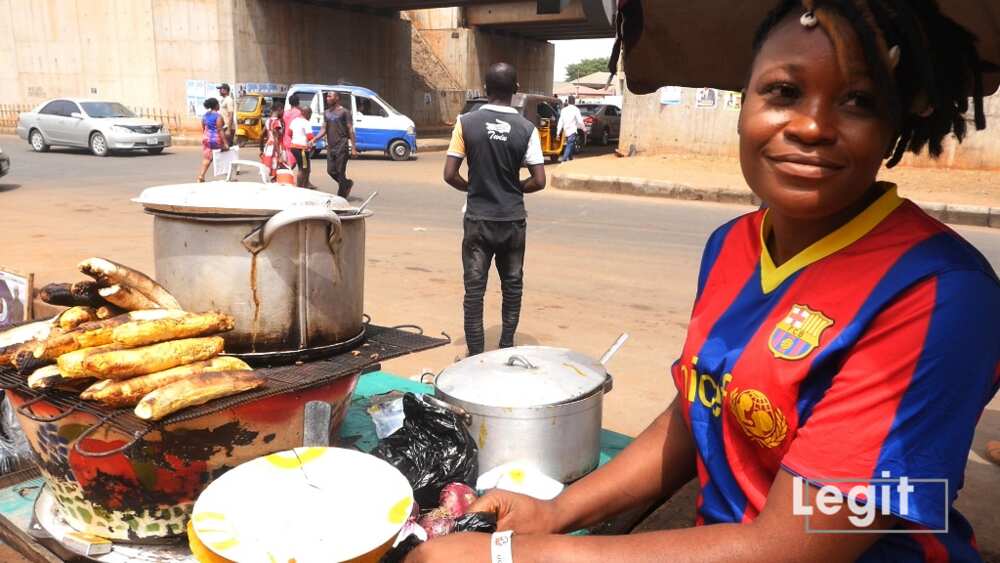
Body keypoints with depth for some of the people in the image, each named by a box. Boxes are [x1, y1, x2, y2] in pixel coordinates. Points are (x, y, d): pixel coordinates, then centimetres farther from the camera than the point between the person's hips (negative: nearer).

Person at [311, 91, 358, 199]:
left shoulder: (345, 112, -4)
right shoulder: (326, 113, 14)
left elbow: (350, 130, -7)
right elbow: (324, 129, 12)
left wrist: (353, 147, -13)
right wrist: (315, 139, -5)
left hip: (341, 147, -6)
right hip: (330, 147, 6)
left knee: (340, 172, -4)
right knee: (331, 171, 6)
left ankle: (341, 197, 5)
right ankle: (347, 183, 29)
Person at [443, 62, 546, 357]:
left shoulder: (467, 123, -7)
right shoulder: (526, 128, -6)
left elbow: (450, 175, -7)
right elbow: (538, 181, -8)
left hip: (478, 219, -1)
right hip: (513, 220, 1)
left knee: (474, 289, 6)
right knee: (512, 286, 16)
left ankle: (476, 354, 9)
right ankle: (506, 348, 24)